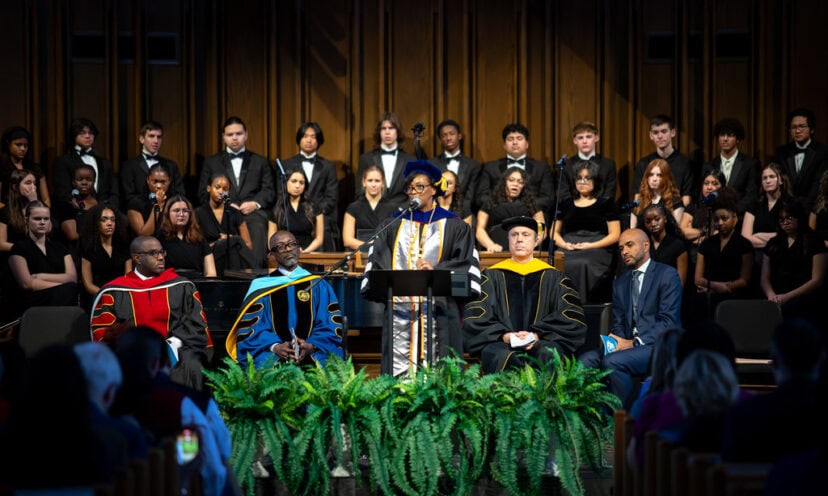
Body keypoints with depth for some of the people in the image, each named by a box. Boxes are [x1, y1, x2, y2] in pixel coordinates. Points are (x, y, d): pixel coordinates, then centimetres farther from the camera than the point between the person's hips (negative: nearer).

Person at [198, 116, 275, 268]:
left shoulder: (260, 161, 25)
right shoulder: (212, 163, 23)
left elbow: (269, 191, 14)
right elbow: (203, 194, 13)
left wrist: (255, 203, -8)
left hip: (253, 214, 0)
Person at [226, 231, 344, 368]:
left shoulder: (318, 286, 15)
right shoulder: (261, 287, 13)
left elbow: (331, 326, 8)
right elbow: (251, 327, 5)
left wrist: (311, 346, -10)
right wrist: (275, 346, -13)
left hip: (312, 356, 1)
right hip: (272, 357, -1)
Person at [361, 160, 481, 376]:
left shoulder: (453, 226, 10)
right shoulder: (394, 225, 18)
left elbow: (466, 263, 2)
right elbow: (378, 261, 12)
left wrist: (436, 270, -14)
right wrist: (385, 285, -7)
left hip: (437, 308, -2)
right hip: (400, 307, 2)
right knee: (399, 365, -4)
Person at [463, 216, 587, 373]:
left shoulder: (552, 277, 17)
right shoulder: (492, 276, 17)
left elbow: (569, 318, 8)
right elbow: (475, 317, 7)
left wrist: (537, 335, -9)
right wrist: (503, 335, -11)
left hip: (543, 341, 0)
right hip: (500, 342, 0)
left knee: (548, 354, -35)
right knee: (501, 357, -36)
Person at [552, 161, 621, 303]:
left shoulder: (606, 204, 13)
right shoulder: (566, 205, 23)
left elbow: (615, 235, 6)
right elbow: (554, 232, 21)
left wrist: (591, 245, -8)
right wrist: (564, 244, -2)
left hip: (596, 252, -2)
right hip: (568, 252, 2)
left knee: (583, 266, -37)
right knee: (565, 267, -33)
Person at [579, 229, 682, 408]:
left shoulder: (667, 275, 0)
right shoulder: (620, 282, 21)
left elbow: (669, 321, -9)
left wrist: (634, 343, -16)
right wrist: (616, 341, -6)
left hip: (659, 345, -6)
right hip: (628, 345, 6)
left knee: (611, 361, -31)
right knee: (587, 359, -21)